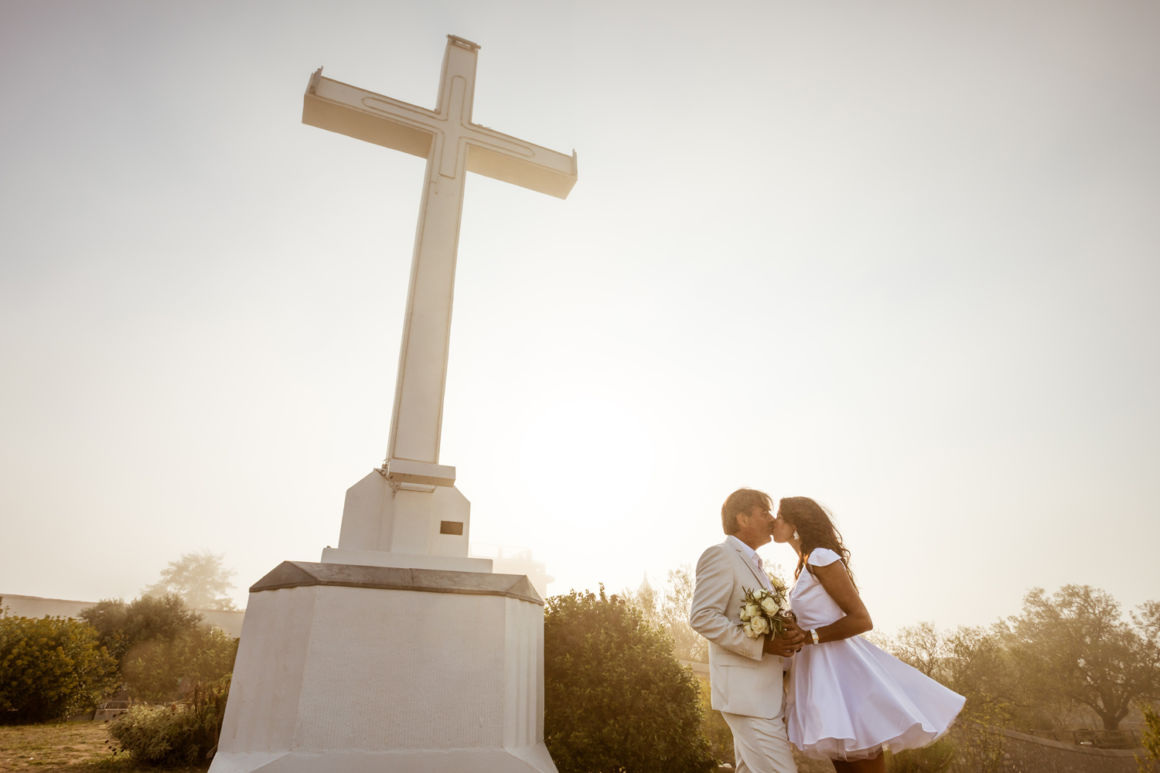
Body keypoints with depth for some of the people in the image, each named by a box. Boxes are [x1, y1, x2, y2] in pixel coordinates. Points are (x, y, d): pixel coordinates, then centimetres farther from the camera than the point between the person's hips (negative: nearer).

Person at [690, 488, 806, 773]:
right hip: (746, 693, -9)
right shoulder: (720, 555, -9)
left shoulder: (755, 565, 22)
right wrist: (761, 645, -22)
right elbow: (702, 617, -19)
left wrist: (787, 638, 5)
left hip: (767, 693, 9)